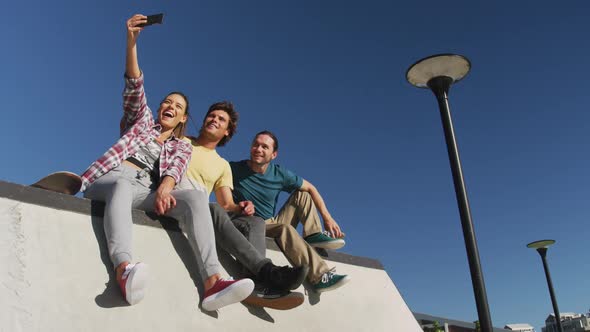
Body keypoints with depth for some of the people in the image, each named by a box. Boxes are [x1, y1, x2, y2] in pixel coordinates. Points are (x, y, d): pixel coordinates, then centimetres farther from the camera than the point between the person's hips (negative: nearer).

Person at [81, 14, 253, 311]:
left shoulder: (182, 147, 24)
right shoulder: (142, 119, 26)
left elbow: (175, 170, 2)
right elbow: (134, 86, 9)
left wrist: (164, 188, -23)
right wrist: (131, 41, -5)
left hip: (146, 190, 1)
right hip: (111, 178, -1)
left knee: (196, 197, -29)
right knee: (123, 185, -40)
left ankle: (212, 281, -47)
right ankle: (124, 270, -65)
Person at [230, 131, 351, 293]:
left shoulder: (280, 175, -1)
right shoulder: (234, 169, -10)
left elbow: (310, 188, 6)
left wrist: (327, 218, -4)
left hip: (273, 224, 6)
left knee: (302, 194, 3)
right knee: (285, 229, -34)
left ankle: (314, 235, -17)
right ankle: (320, 276, -38)